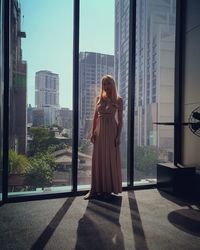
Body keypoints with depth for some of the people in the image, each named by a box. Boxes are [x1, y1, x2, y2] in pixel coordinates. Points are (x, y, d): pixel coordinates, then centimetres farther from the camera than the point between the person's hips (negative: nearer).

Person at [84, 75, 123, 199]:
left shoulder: (118, 100, 0)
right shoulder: (99, 98, 9)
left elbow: (120, 119, -3)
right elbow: (95, 117, 9)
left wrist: (118, 136, -10)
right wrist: (93, 132, 2)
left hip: (111, 131, -3)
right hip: (99, 131, 4)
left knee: (111, 159, 3)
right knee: (97, 159, 5)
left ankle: (109, 188, 18)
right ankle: (95, 189, 14)